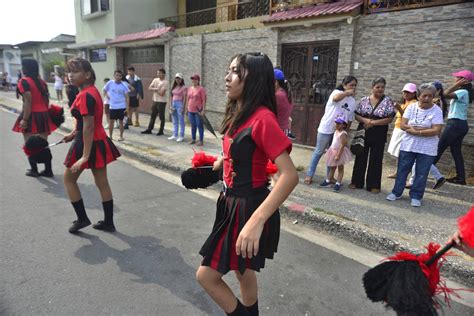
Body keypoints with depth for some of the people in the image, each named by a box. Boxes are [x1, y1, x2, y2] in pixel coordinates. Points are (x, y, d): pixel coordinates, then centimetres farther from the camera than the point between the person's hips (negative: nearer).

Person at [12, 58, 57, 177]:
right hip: (44, 115, 6)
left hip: (31, 115, -6)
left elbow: (28, 102, -17)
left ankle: (34, 170, 13)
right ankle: (48, 170, 13)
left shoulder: (24, 81, -9)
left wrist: (24, 120, -18)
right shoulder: (42, 82, 10)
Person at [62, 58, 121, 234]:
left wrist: (85, 156, -27)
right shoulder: (92, 91, 10)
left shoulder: (85, 95, -20)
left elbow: (89, 127, -25)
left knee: (69, 179, 13)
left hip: (88, 144, -9)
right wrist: (74, 133, 28)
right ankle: (108, 222, 22)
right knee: (102, 183, 12)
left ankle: (82, 218, 19)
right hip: (99, 142, 9)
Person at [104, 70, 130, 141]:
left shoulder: (124, 85, -5)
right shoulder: (110, 83, -2)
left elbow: (126, 97, -6)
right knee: (111, 121, 6)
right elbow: (105, 90, 16)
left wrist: (127, 107, -12)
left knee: (121, 121, 4)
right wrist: (108, 96, 6)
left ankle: (121, 136, 15)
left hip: (121, 106, -1)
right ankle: (110, 135, 18)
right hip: (112, 106, 1)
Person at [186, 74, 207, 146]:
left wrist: (203, 110, -16)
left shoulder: (201, 88, -8)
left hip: (198, 111, -6)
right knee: (193, 125, 13)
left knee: (199, 125, 0)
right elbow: (187, 99, 16)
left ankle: (201, 140, 6)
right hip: (190, 110, 6)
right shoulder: (189, 88, 11)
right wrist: (186, 108, 13)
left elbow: (204, 100, -11)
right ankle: (193, 139, 22)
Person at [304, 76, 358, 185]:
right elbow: (336, 98, -35)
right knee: (319, 152, 3)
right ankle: (309, 175, 12)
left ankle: (329, 176, 25)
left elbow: (350, 119, 14)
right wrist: (347, 92, -28)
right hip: (326, 129, -6)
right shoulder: (337, 92, -7)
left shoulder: (352, 101, 10)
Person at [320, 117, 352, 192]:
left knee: (340, 168, 3)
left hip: (340, 153, -9)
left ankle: (338, 184, 6)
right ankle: (328, 181, 26)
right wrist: (334, 154, 17)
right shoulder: (336, 131, 6)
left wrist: (338, 155, -25)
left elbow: (342, 145, -24)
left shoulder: (343, 134, -20)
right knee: (332, 167, 17)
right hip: (333, 151, 9)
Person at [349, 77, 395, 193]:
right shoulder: (364, 100, 3)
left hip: (378, 135, -2)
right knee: (360, 157, 9)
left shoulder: (387, 101, -4)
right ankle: (357, 182, 22)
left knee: (376, 160, 5)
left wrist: (373, 122, -17)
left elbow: (389, 119, -10)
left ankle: (373, 185, 16)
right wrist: (365, 120, -16)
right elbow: (356, 115, 4)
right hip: (363, 133, 2)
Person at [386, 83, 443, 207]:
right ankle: (396, 192, 23)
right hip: (408, 145, 2)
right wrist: (423, 129, -16)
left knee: (421, 173, 5)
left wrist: (416, 131, -19)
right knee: (402, 170, 10)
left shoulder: (436, 111, -8)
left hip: (427, 149, -2)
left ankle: (416, 196, 19)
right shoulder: (411, 107, -1)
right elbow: (403, 125, -7)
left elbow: (436, 131, -16)